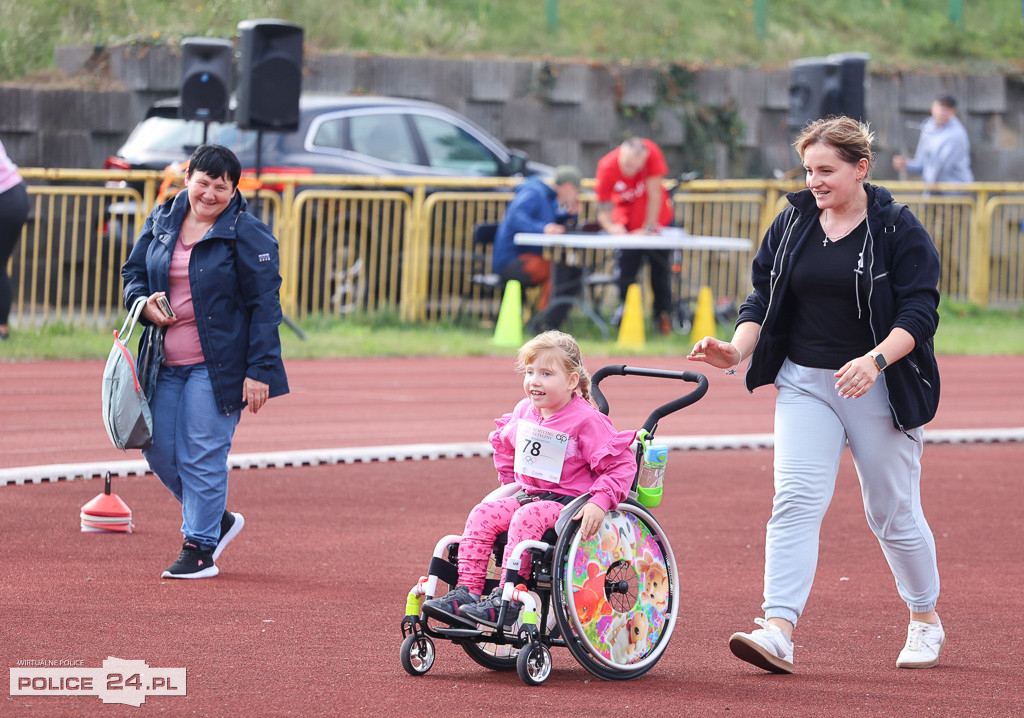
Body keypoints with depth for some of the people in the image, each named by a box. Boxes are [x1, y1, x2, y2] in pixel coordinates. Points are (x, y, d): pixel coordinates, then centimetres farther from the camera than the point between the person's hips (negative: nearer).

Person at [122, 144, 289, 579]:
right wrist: (143, 301, -4)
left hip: (217, 365, -6)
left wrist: (260, 369, -14)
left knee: (201, 456, -6)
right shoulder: (161, 222, 8)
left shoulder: (248, 235, -8)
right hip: (165, 363, 6)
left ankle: (200, 550, 6)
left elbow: (264, 305, -9)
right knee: (158, 450, 7)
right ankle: (217, 520, 28)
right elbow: (133, 271, 20)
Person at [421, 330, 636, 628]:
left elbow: (622, 466, -14)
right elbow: (505, 443, 29)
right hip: (529, 494, 7)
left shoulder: (586, 421, -14)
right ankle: (466, 590, -19)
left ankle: (506, 598, -36)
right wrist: (511, 483, 25)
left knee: (526, 517, -34)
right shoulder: (524, 411, 7)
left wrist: (599, 502, -25)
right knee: (482, 514, -15)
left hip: (569, 501, -7)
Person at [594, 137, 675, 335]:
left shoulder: (651, 153, -29)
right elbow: (603, 210, -23)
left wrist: (649, 228, -22)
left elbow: (654, 193, -24)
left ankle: (663, 315, 17)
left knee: (660, 270, 2)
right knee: (624, 272, -8)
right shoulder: (607, 167, -27)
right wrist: (611, 227, -44)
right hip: (626, 225, 0)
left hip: (657, 219, 0)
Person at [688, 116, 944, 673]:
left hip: (880, 391, -3)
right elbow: (762, 300, 8)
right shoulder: (791, 224, 7)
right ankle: (777, 631, -23)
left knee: (892, 512, 6)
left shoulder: (900, 231, -7)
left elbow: (919, 312, -13)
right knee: (794, 501, -13)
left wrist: (876, 359, -29)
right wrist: (737, 350, -10)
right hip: (804, 385, 3)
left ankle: (926, 619, 29)